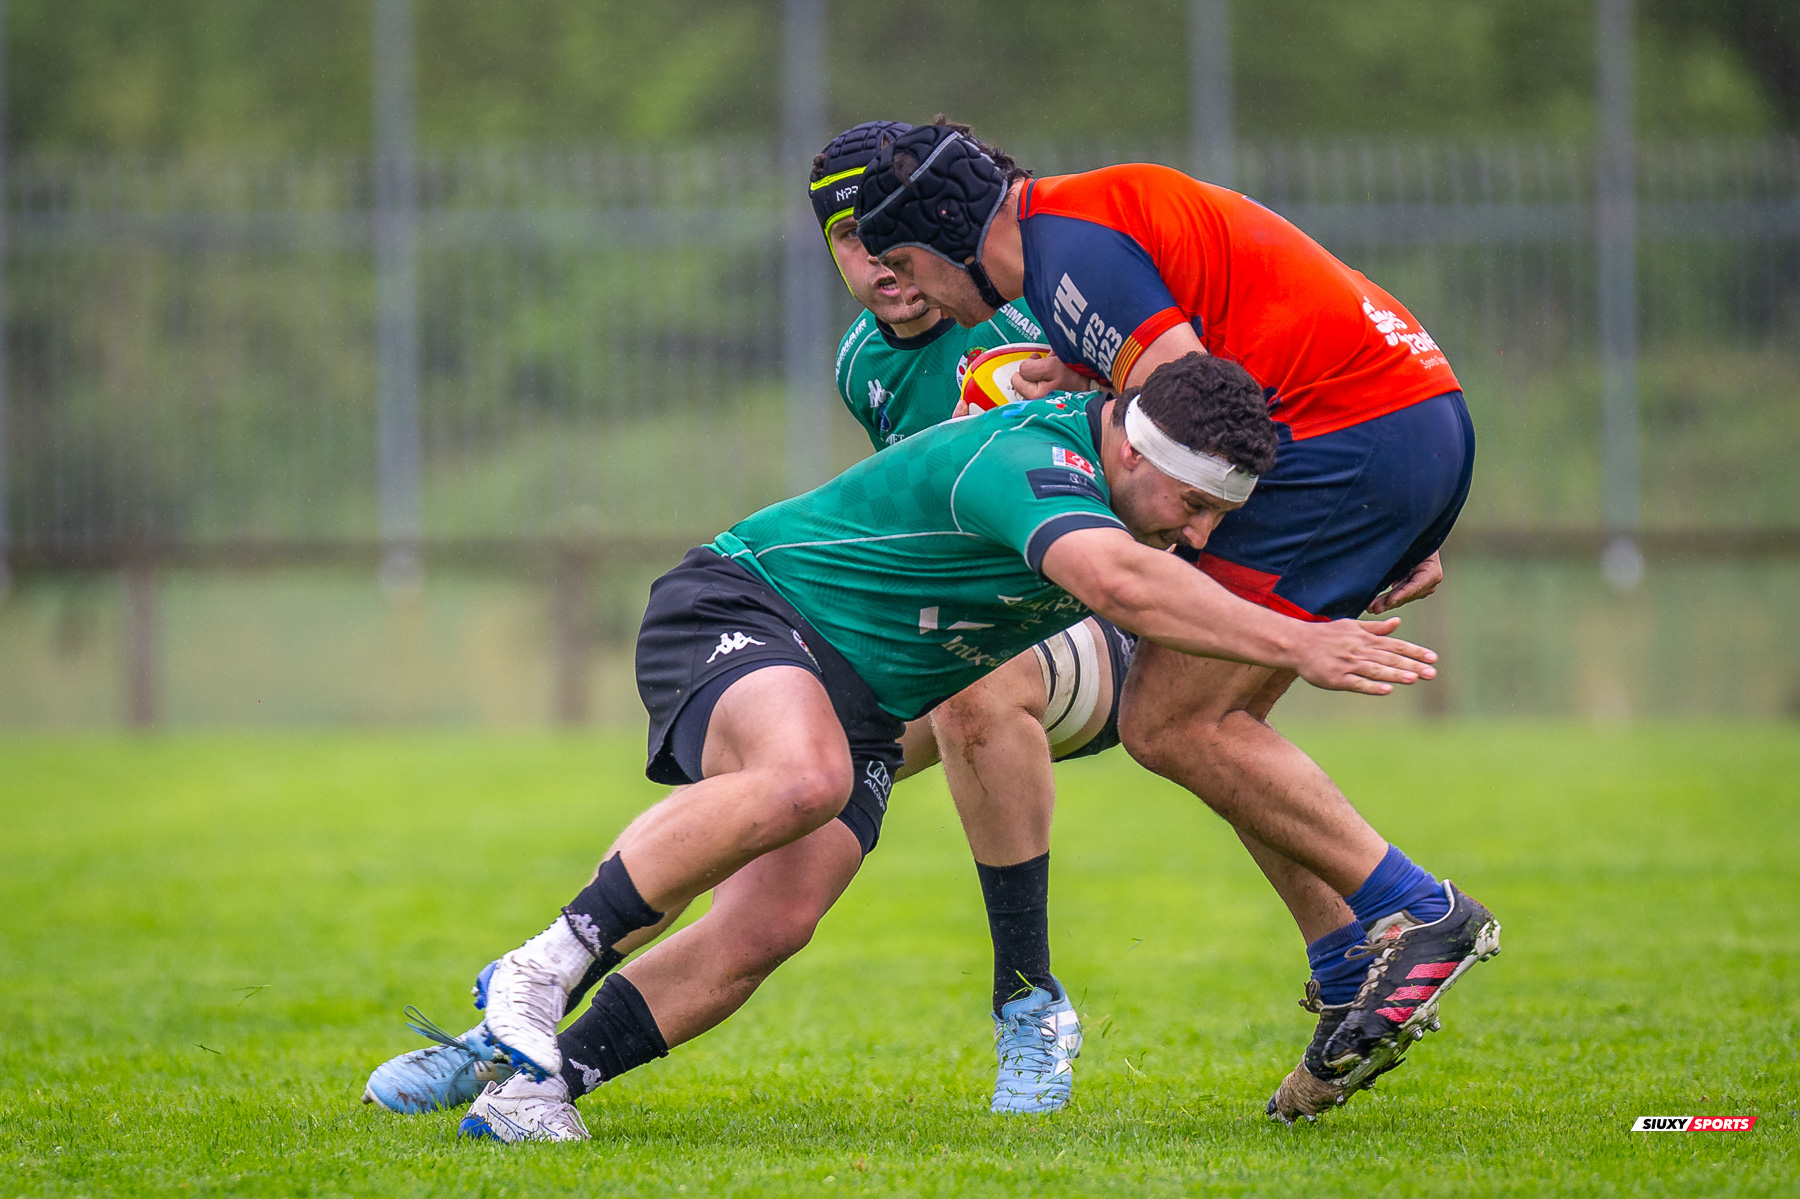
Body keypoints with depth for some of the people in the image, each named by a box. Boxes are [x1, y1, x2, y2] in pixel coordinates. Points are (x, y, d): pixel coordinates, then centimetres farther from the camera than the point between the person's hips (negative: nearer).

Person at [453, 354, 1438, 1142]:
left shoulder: (1137, 484, 3)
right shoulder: (1026, 459, -28)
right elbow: (1117, 582, -47)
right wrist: (1297, 645, -46)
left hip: (866, 706, 9)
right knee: (802, 777, -40)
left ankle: (531, 1084, -10)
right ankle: (543, 970, -28)